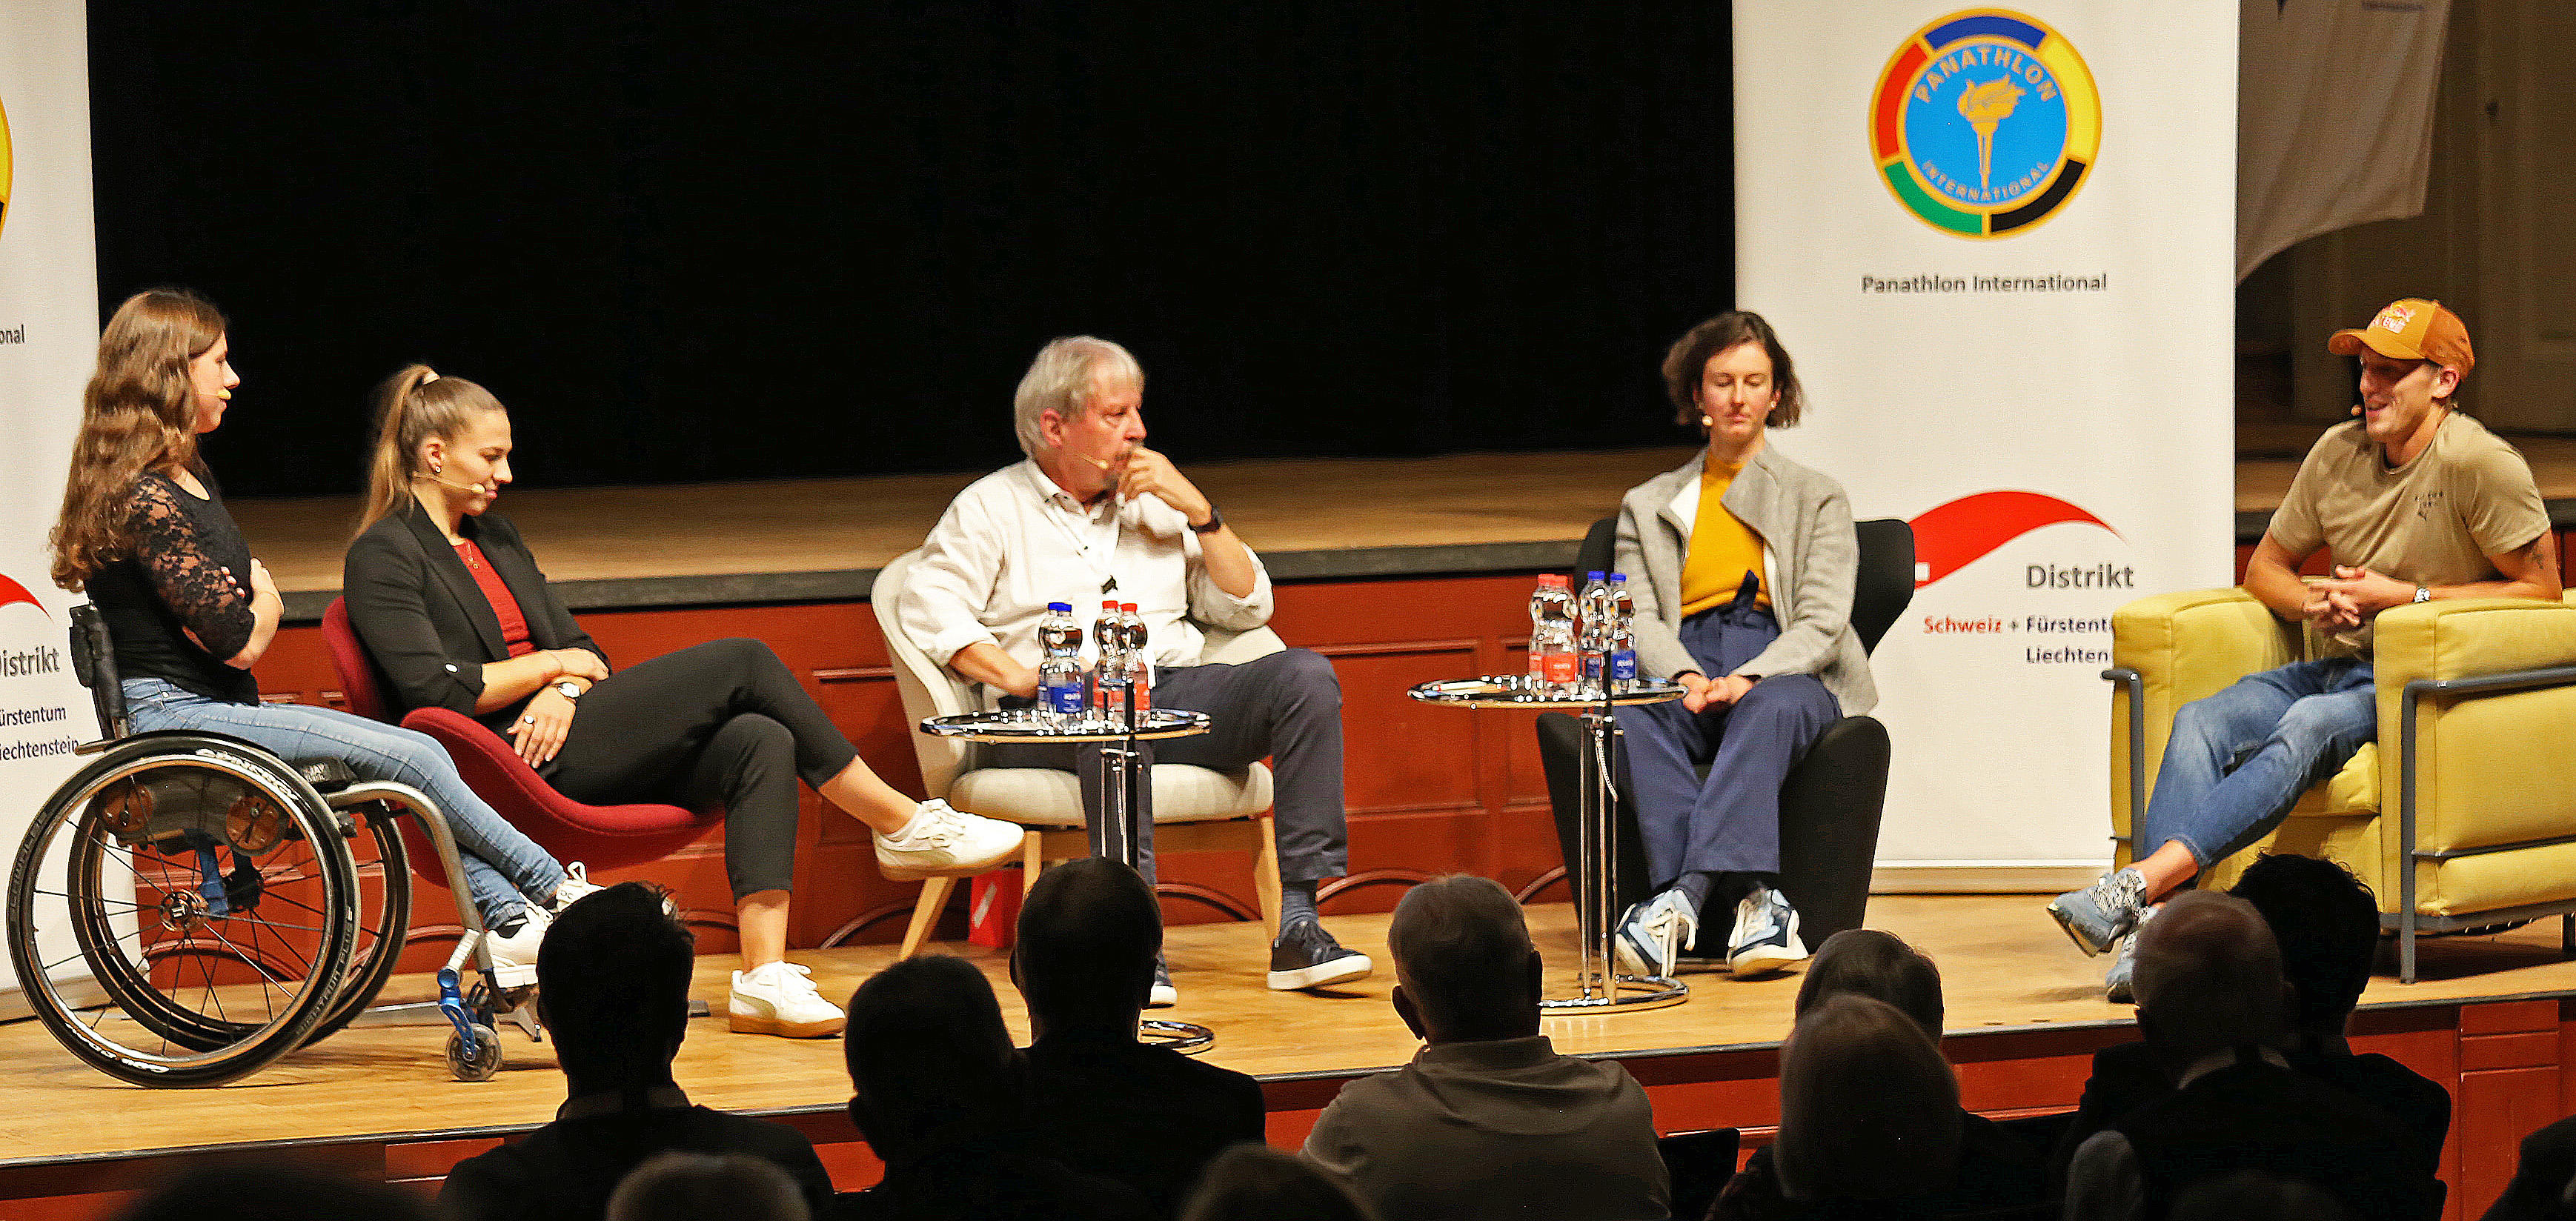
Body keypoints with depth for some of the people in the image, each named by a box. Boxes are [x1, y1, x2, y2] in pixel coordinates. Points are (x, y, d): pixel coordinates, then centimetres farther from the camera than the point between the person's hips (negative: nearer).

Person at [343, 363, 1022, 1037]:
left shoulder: (494, 536, 23)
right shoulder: (382, 558, -4)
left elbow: (580, 648, 20)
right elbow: (435, 690, -16)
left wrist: (565, 690, -4)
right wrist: (549, 664, -5)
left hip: (553, 727, 9)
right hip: (513, 766, -9)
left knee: (760, 741, -18)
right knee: (743, 662, -15)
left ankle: (764, 977, -27)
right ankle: (903, 827, -3)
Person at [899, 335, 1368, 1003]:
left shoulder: (1154, 503, 25)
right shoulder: (990, 508, 11)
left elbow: (1247, 607, 20)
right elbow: (929, 608, -5)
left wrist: (1199, 510, 8)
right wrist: (1018, 677, -17)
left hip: (1174, 689, 5)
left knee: (1304, 674, -21)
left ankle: (1298, 926, -29)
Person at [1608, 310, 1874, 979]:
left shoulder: (1819, 499, 20)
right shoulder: (1648, 506, 25)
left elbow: (1821, 623, 4)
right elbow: (1637, 618, 10)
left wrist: (1749, 679, -17)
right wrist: (1686, 677, -14)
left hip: (1786, 675, -1)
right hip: (1685, 672, 1)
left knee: (1770, 708, -40)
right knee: (1634, 715, -36)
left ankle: (1684, 895, -56)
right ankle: (1752, 895, -50)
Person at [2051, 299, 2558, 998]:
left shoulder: (2479, 463, -8)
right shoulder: (2338, 454, 10)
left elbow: (2540, 588, -8)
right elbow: (2266, 565, 21)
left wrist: (2406, 596, -12)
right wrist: (2313, 604, -3)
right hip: (2345, 668, 6)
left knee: (2308, 725, -36)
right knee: (2201, 724, -22)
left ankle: (2142, 881, -45)